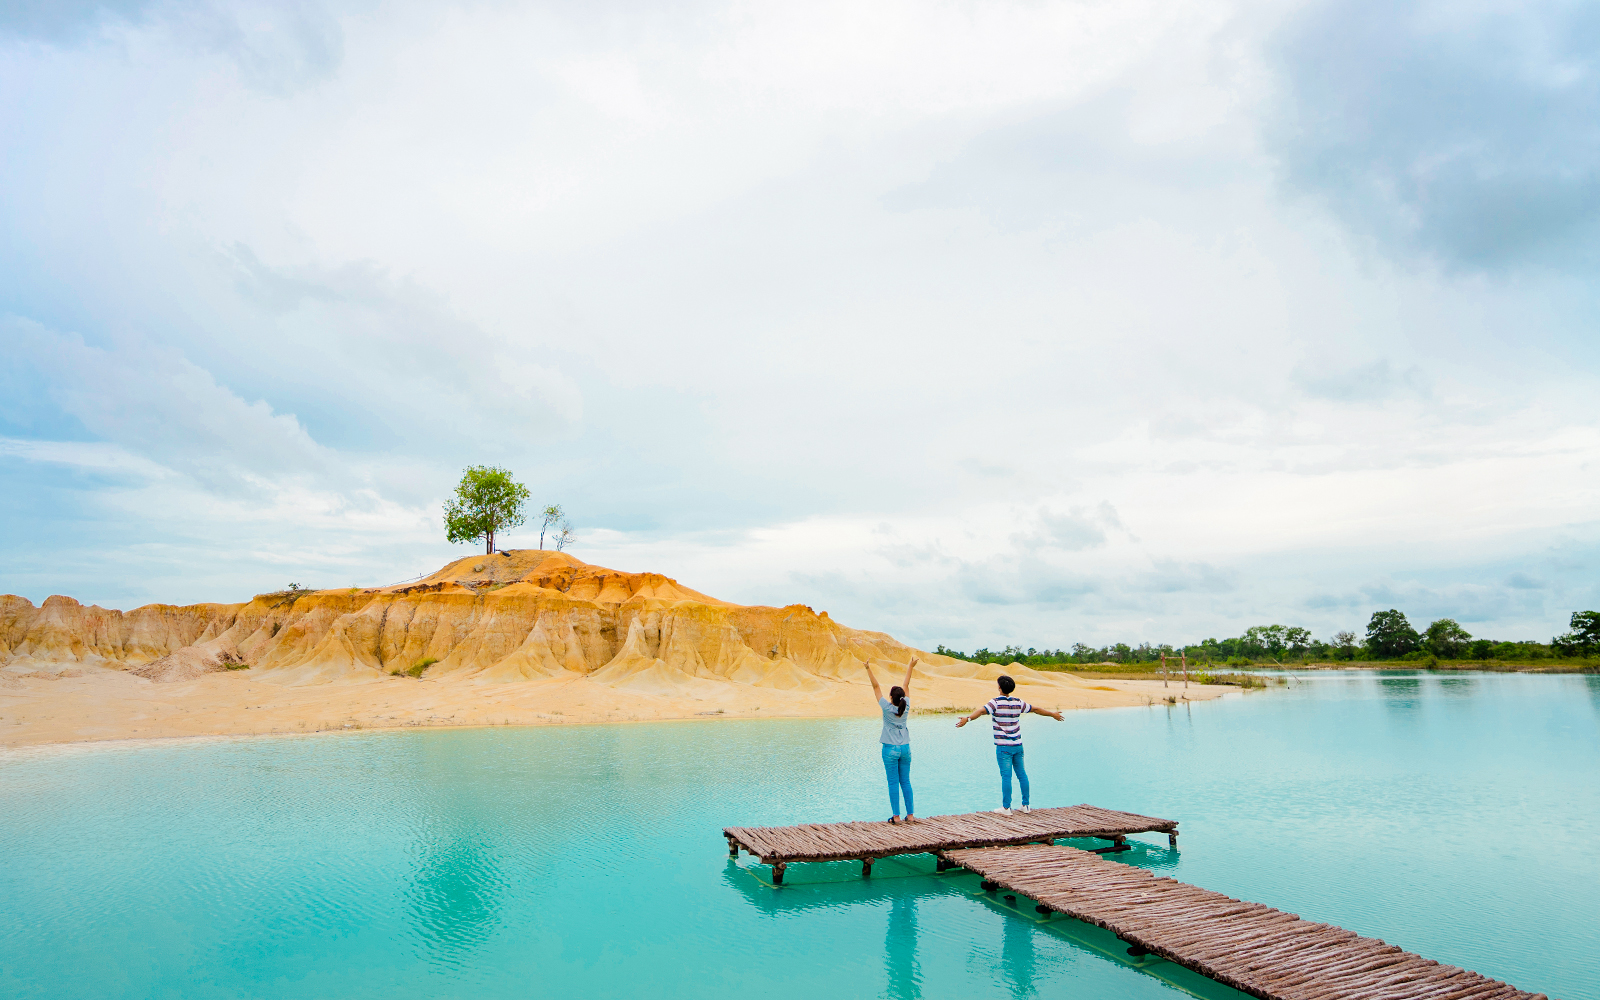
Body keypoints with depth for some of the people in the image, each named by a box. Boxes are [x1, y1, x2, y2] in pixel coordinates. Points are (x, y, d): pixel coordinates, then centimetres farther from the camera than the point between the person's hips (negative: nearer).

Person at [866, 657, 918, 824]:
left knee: (893, 783, 0)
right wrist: (910, 667, 17)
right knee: (906, 782, 8)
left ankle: (896, 816, -1)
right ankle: (910, 815, 10)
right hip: (905, 748, 4)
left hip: (891, 749, -4)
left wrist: (868, 669, -5)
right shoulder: (905, 707, -2)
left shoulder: (887, 708, -11)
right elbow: (906, 686, 7)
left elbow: (876, 687, -8)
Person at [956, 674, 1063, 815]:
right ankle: (1025, 805, 18)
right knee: (1022, 774, 12)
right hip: (1018, 745, 5)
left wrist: (967, 718, -34)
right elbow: (1036, 709, 18)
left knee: (1006, 776, -4)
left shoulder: (996, 702, -9)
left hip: (1003, 746, -5)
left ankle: (1006, 808, -3)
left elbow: (982, 711, -26)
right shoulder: (1018, 702, 7)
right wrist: (1053, 714, 32)